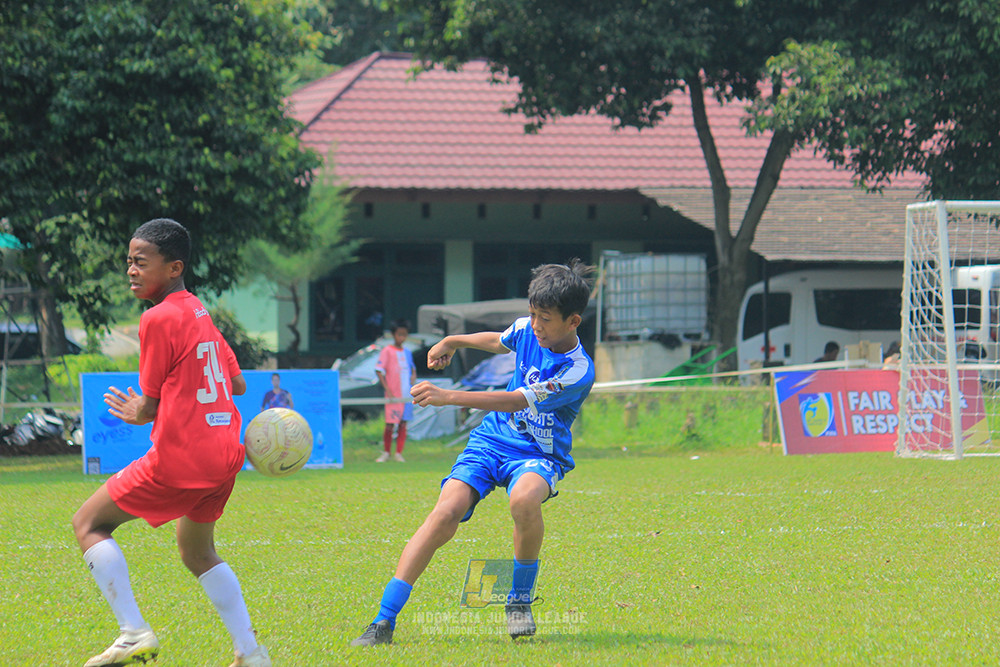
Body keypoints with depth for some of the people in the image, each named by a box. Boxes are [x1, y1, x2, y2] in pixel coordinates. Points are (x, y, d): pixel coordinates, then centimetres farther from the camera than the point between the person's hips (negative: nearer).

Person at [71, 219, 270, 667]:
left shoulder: (158, 319, -12)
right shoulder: (200, 314, 13)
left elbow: (150, 407, -7)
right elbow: (237, 386, 19)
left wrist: (135, 413, 14)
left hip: (178, 460, -9)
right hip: (224, 456, 9)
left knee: (88, 523, 5)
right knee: (197, 552, 26)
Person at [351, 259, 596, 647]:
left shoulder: (577, 371, -21)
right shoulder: (526, 330, -1)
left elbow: (511, 401, -28)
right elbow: (498, 342, 27)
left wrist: (447, 397, -34)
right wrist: (453, 342, 36)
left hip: (538, 456, -4)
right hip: (491, 441, 4)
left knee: (525, 499, -40)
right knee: (445, 514, -21)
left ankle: (520, 600, -14)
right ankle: (384, 621, -22)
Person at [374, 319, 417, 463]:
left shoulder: (407, 352, 12)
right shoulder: (387, 351, -4)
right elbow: (379, 370, -8)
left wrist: (414, 375, 3)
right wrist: (387, 389, -15)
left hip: (407, 395, 5)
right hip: (393, 395, -5)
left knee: (403, 424, 4)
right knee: (390, 425, -5)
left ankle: (398, 454, 12)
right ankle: (386, 452, 11)